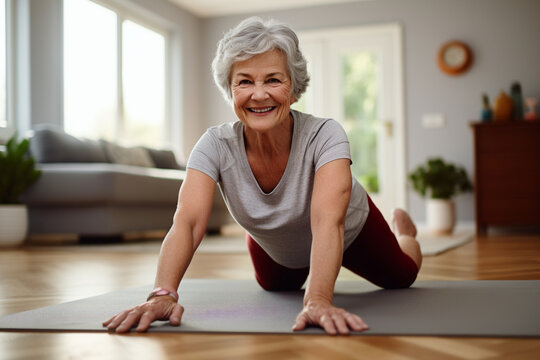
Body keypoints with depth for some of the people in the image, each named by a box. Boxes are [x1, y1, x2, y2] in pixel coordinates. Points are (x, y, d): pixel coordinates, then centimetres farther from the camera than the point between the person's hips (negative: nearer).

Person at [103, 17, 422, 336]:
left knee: (402, 276, 23)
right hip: (275, 250, 2)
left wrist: (318, 300, -71)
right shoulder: (216, 146, -33)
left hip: (350, 234, -2)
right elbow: (188, 222, -45)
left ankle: (401, 227, 56)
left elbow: (327, 221, -55)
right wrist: (164, 293, -64)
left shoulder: (325, 136, -40)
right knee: (276, 288, 32)